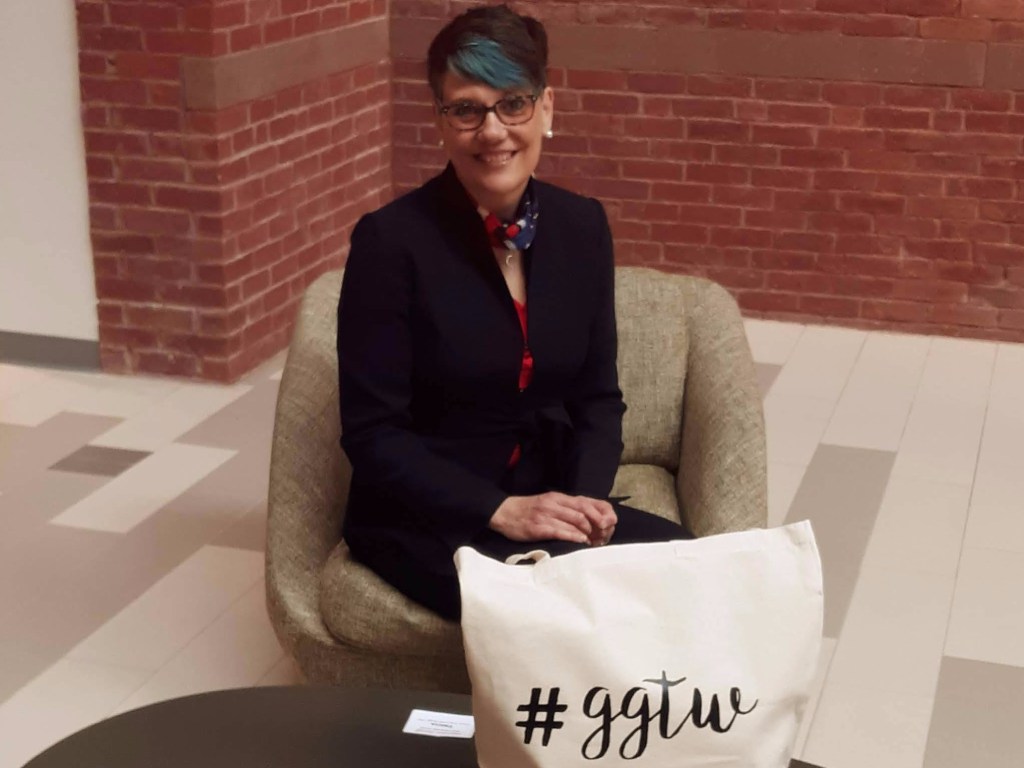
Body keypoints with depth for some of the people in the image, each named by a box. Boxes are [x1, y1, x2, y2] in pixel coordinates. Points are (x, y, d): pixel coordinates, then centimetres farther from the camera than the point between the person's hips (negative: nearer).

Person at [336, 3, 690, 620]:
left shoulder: (582, 226, 1)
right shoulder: (390, 241, -14)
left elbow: (597, 397, 7)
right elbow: (372, 434, -13)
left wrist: (586, 498, -12)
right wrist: (501, 511, -22)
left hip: (548, 499, 5)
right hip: (421, 517, -5)